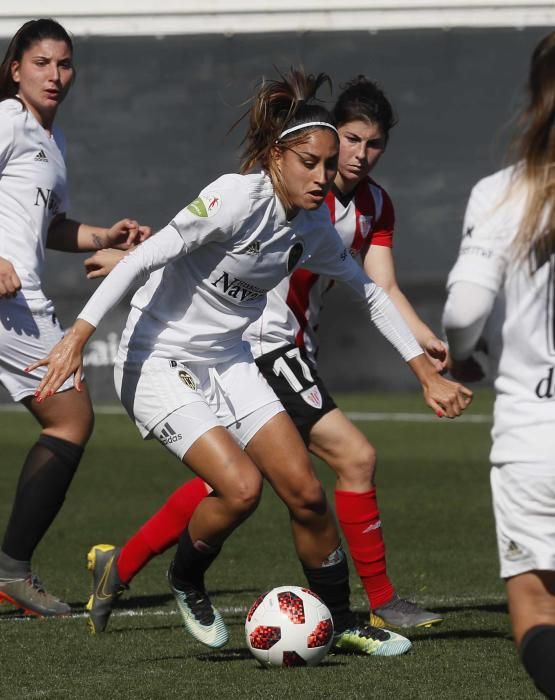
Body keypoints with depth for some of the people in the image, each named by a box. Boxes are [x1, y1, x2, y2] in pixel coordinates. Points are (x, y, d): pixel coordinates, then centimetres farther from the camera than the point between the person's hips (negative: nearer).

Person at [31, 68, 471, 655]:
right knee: (241, 486, -22)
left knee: (304, 490, -1)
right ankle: (185, 585, 7)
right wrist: (79, 334, -36)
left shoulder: (313, 226, 0)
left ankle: (341, 622, 17)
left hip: (228, 361, 7)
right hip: (158, 360, -7)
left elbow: (369, 292, 17)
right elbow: (144, 257, -28)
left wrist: (427, 374, 16)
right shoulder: (238, 199, -24)